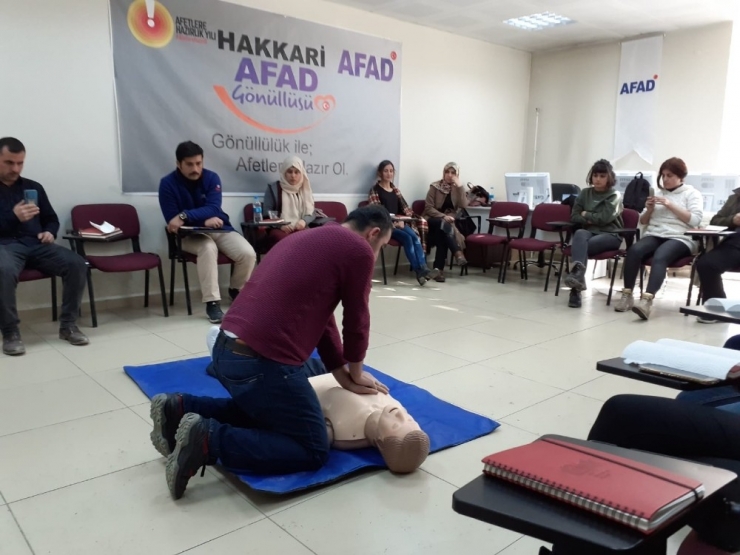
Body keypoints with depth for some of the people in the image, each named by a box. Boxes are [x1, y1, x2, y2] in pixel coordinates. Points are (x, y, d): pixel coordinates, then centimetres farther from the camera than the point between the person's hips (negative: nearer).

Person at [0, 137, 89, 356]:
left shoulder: (33, 187, 19)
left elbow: (51, 218, 26)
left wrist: (49, 232, 3)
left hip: (35, 244, 4)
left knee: (77, 264, -22)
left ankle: (68, 325, -12)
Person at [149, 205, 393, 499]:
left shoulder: (308, 237, 22)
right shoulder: (358, 250, -4)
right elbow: (356, 321, 3)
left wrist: (343, 374, 23)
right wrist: (355, 373, 21)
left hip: (227, 350, 9)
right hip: (263, 361, -9)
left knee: (259, 410, 35)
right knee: (313, 451, 5)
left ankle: (180, 408, 19)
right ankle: (209, 439, -7)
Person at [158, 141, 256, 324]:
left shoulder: (212, 178, -3)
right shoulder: (168, 184, -9)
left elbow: (214, 209, -17)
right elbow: (172, 222, -14)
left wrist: (185, 216, -32)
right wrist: (204, 220, -23)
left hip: (219, 229, 3)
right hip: (190, 235, -3)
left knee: (248, 254, -21)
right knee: (208, 248, -38)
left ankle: (236, 290, 10)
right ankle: (212, 302, -31)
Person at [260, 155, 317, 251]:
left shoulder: (305, 189, 19)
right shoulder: (273, 188, 10)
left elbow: (312, 212, 15)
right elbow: (267, 212, 5)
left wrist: (304, 221, -8)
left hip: (300, 228, 2)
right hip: (279, 229, -2)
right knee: (280, 237, -40)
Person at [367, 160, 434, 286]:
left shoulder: (395, 190, 21)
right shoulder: (374, 191, 3)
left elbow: (404, 208, 15)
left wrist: (402, 221, -6)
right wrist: (393, 223, -17)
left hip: (400, 223, 5)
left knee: (415, 237, -27)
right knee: (408, 238, -30)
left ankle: (423, 268, -35)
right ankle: (419, 271, -31)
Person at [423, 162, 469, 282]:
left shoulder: (458, 188, 9)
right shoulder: (435, 186, 1)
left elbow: (464, 206, -8)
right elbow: (428, 208, -7)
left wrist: (459, 186, -13)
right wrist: (443, 216, -21)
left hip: (451, 221, 2)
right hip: (434, 221, -1)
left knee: (442, 234, -33)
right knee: (443, 224, -37)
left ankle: (439, 268, -34)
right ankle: (458, 253, -42)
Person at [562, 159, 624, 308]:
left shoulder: (614, 196, 4)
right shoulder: (585, 193, 16)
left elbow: (604, 218, -10)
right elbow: (574, 216, 9)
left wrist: (586, 214, 2)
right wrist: (590, 220, -7)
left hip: (609, 235, -2)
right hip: (588, 232, 2)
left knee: (581, 245, -34)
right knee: (579, 234, -37)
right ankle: (578, 273, -58)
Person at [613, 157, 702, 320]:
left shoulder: (692, 194, 11)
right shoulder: (658, 193, 24)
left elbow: (695, 220, -6)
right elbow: (643, 221, 23)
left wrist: (671, 205, -9)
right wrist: (649, 209, 3)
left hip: (680, 239, -4)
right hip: (654, 236, 4)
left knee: (659, 257, -38)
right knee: (634, 250, -31)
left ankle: (647, 300, -53)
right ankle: (627, 295, -32)